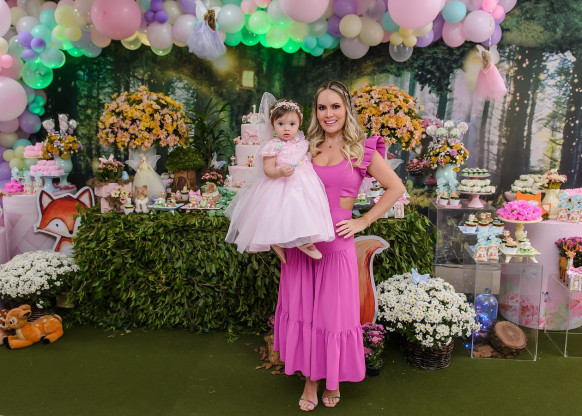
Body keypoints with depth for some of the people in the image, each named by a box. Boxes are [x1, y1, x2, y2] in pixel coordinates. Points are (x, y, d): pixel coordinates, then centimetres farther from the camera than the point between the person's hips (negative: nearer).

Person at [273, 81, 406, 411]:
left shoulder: (361, 150, -1)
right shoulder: (307, 148, 8)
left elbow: (396, 188, 1)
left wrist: (364, 221, -4)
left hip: (337, 243, -3)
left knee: (334, 312, 8)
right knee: (302, 310, 10)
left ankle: (334, 380, 33)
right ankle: (311, 379, 30)